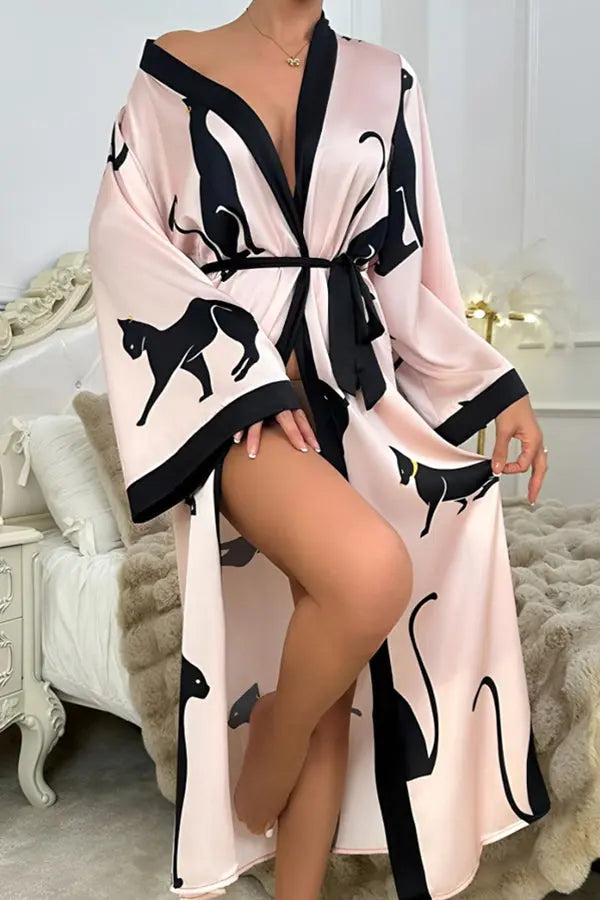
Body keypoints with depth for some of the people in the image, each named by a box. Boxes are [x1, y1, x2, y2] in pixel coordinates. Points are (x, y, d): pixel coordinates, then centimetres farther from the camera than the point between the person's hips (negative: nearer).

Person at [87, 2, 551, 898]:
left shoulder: (383, 82, 14)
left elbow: (409, 270, 15)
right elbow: (126, 239, -2)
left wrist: (499, 385, 6)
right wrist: (245, 367, -13)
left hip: (357, 386, 4)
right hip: (234, 383, -3)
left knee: (338, 666, 4)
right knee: (373, 573, -29)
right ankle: (259, 768, 2)